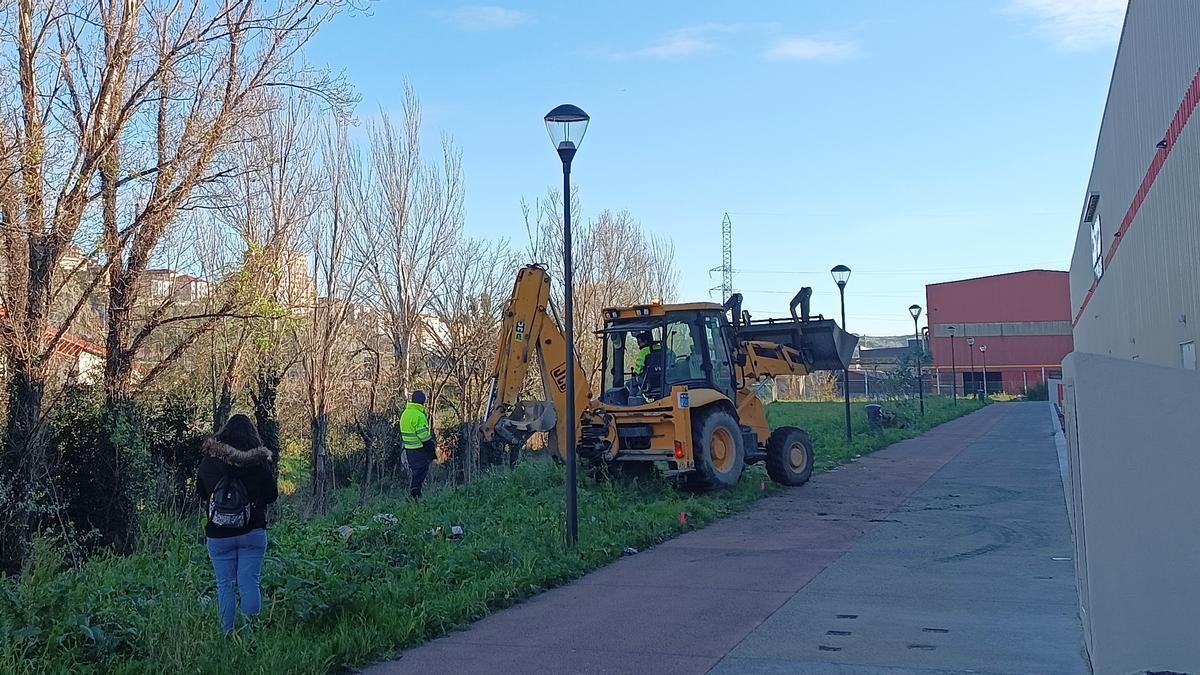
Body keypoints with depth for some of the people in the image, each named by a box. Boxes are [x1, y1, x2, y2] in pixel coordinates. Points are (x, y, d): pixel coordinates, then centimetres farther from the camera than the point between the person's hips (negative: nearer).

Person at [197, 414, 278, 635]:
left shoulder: (209, 462, -4)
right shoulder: (259, 463, -9)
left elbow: (201, 494, 10)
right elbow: (272, 496, 1)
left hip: (218, 535, 1)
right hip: (252, 533, -1)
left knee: (224, 585, 8)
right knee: (249, 583, 2)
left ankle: (228, 633, 11)